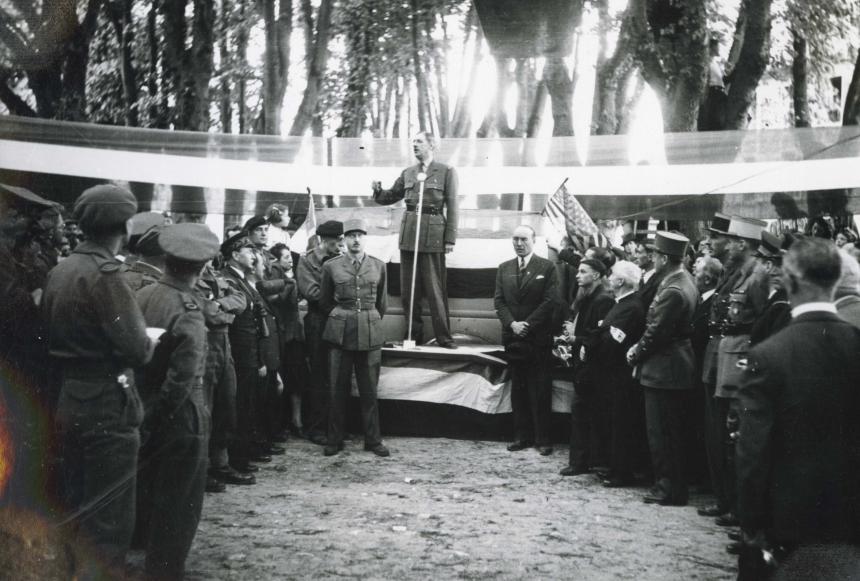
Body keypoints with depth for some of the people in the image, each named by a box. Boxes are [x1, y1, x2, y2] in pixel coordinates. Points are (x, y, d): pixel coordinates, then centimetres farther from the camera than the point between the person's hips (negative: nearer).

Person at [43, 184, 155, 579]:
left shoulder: (59, 271, 6)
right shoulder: (104, 276, -17)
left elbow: (52, 334, 12)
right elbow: (137, 351, -22)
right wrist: (151, 339, -2)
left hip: (67, 402, 8)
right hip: (106, 408, -8)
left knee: (77, 510, 20)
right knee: (110, 518, 1)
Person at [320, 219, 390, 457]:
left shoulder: (378, 266, 5)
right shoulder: (331, 266, 2)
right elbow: (324, 301, 13)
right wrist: (338, 317, 11)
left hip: (370, 334, 1)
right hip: (340, 334, -1)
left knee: (369, 390, 4)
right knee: (338, 390, 4)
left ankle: (373, 440, 13)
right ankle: (334, 440, 13)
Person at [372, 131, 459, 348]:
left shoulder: (446, 172, 0)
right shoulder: (407, 173, 13)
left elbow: (452, 207, -3)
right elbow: (391, 196, 19)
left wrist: (450, 239, -9)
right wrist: (378, 191, -4)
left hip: (433, 234, -5)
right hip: (409, 232, 5)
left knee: (435, 289, -2)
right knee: (408, 288, 6)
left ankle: (443, 337, 5)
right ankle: (414, 334, 16)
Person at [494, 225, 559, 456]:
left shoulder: (547, 267, -1)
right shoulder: (504, 268, 12)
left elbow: (550, 301, -7)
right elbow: (499, 300, 7)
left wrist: (527, 324, -13)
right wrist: (512, 323, -9)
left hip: (538, 337, -4)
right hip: (512, 337, 4)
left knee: (540, 390, -2)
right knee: (518, 389, 8)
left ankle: (543, 439, 4)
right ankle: (522, 436, 14)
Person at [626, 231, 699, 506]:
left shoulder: (673, 291, -23)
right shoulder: (684, 279, 9)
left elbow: (656, 332, -19)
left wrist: (637, 353, -3)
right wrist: (640, 348, 7)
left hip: (664, 370, -10)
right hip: (675, 364, 10)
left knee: (662, 433, -1)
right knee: (672, 432, 16)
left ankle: (669, 490, 7)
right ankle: (673, 485, 24)